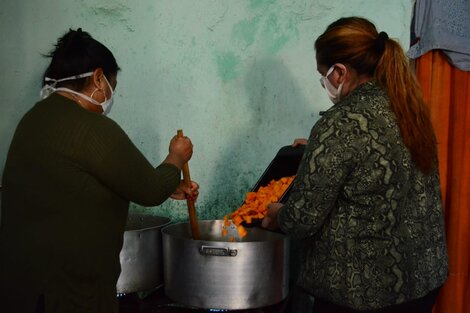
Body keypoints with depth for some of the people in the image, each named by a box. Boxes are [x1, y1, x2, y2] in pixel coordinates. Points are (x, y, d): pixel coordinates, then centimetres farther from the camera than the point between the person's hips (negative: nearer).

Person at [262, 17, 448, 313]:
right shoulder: (409, 107, 2)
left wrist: (277, 214, 1)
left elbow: (303, 218, -19)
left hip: (361, 288, -7)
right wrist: (317, 149, 22)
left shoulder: (341, 124, -22)